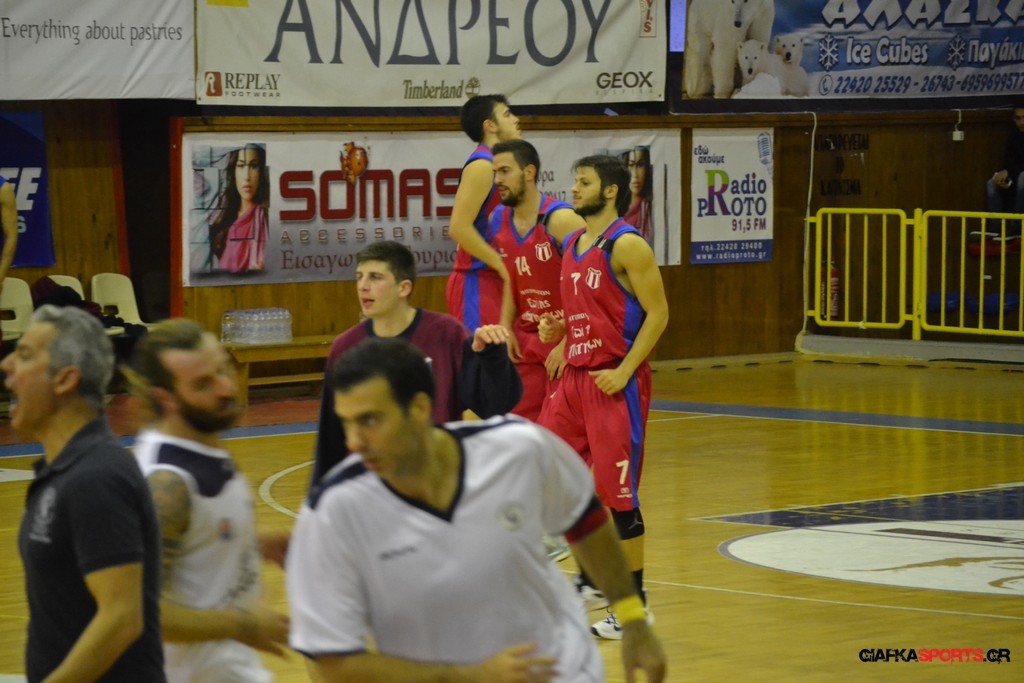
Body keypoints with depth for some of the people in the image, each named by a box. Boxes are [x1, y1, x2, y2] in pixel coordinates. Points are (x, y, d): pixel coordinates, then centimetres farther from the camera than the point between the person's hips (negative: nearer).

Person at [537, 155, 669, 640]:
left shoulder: (627, 246, -13)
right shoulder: (573, 244, 13)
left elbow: (657, 313, -15)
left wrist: (624, 371, -20)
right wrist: (558, 330, 6)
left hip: (616, 382, -9)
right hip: (576, 377, 9)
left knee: (617, 492, -5)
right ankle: (591, 581, 24)